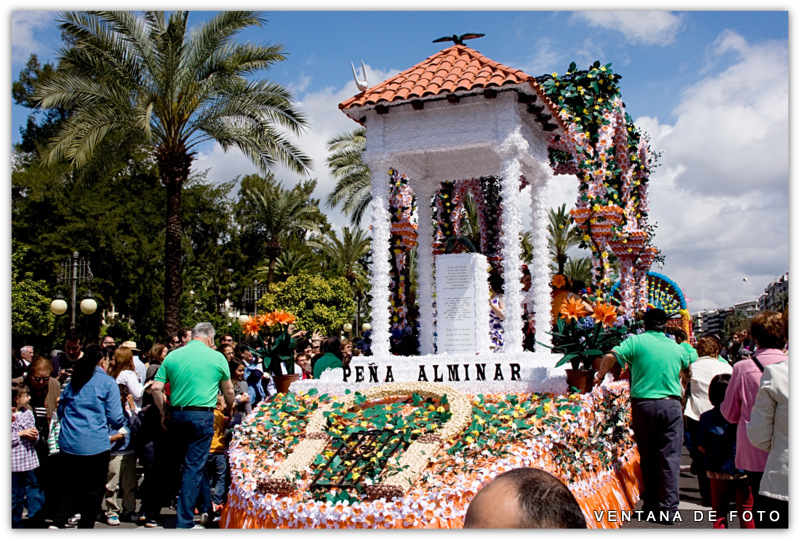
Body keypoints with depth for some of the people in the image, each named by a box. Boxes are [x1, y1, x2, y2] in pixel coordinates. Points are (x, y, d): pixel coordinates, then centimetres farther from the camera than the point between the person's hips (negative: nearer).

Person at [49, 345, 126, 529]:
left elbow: (61, 411, 17)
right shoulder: (108, 382, -4)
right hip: (95, 445, -5)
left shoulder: (72, 381, 10)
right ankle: (85, 526, 12)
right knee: (94, 491, 10)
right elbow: (115, 419, -7)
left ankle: (57, 522, -1)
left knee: (72, 487, 15)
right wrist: (123, 420, 14)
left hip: (68, 444, 5)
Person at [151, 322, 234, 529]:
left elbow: (156, 388, 1)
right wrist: (229, 410, 26)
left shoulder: (172, 356, 6)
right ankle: (184, 522, 1)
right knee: (194, 467, -1)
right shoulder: (217, 357, -1)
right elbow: (229, 391, 8)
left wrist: (164, 413, 13)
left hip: (176, 415, 4)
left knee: (193, 463, 19)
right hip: (201, 415, -4)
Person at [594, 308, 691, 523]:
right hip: (671, 404, 1)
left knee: (647, 457, 12)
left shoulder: (636, 341, -1)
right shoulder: (677, 347, 9)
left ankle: (651, 507, 19)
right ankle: (667, 510, -2)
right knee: (670, 458, 1)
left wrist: (600, 375, 7)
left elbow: (610, 357, -10)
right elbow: (687, 365, 28)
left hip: (643, 403, -1)